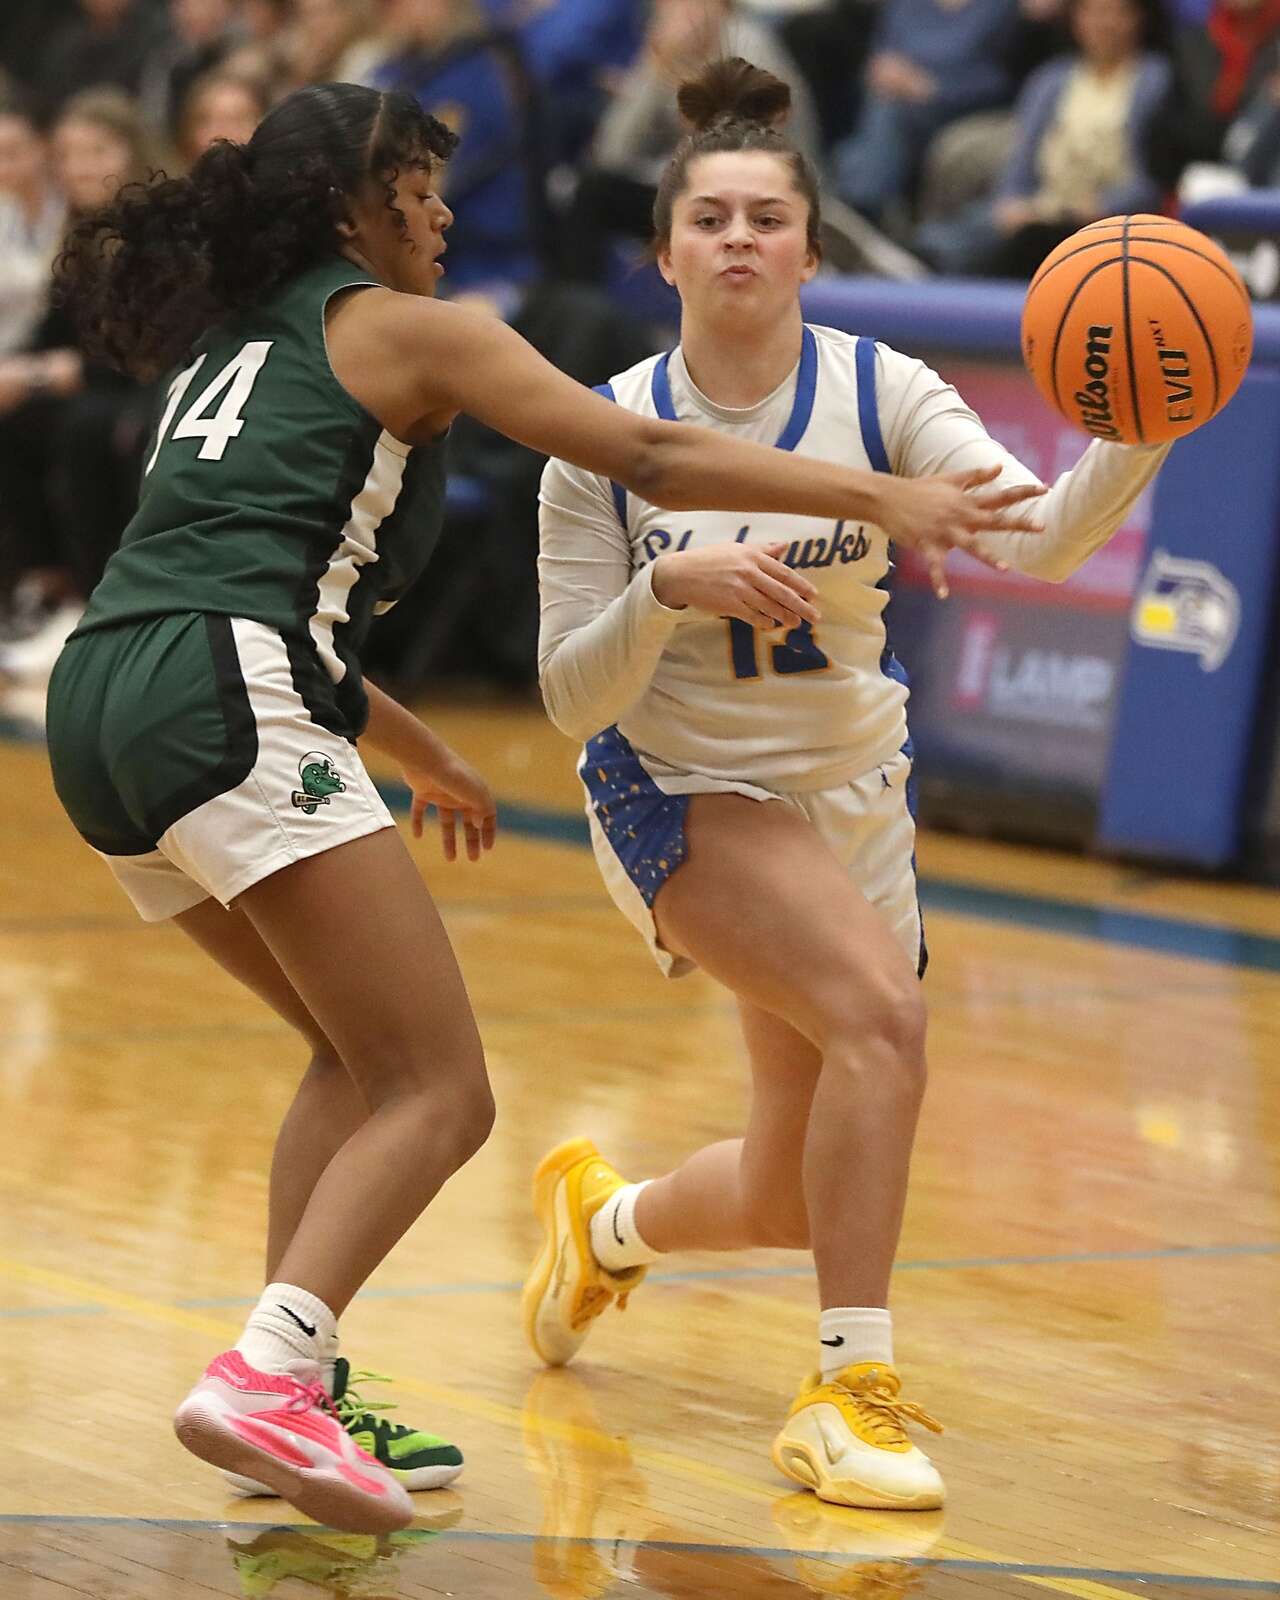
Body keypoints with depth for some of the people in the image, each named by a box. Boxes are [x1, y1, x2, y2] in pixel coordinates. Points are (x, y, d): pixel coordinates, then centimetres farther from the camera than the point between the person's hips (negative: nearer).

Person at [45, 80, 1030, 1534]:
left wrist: (419, 755, 42)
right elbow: (644, 457, 1)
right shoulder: (401, 328, 8)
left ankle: (287, 1385, 10)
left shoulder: (232, 347, 29)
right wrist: (876, 497, 3)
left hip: (100, 707, 8)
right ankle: (268, 1376, -27)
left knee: (363, 1053, 21)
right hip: (226, 703, -8)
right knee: (439, 1094, -9)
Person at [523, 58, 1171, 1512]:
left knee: (788, 1203, 10)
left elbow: (1038, 535, -27)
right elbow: (571, 694, -12)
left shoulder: (878, 393, -11)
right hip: (679, 793, -3)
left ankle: (604, 1219, 45)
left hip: (850, 801, 4)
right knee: (882, 1009, -31)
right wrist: (669, 590, -30)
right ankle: (851, 1391, -23)